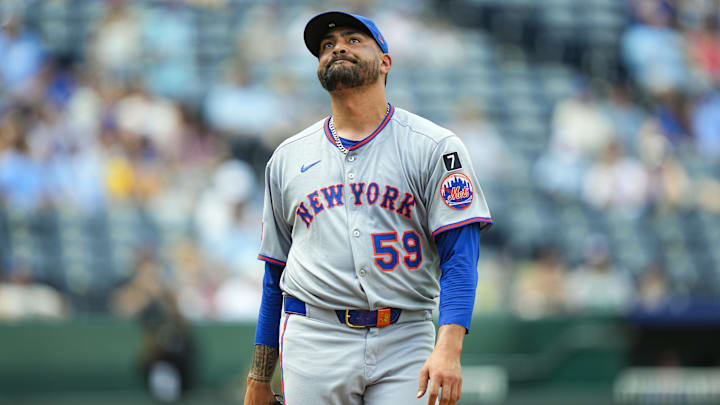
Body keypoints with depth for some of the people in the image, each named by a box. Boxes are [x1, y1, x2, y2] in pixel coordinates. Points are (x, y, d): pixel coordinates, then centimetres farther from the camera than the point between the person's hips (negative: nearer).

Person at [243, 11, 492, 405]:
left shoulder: (433, 147, 3)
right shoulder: (287, 158, 15)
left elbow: (459, 255, -6)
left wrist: (448, 349, -21)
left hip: (405, 343, -2)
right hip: (314, 341, 2)